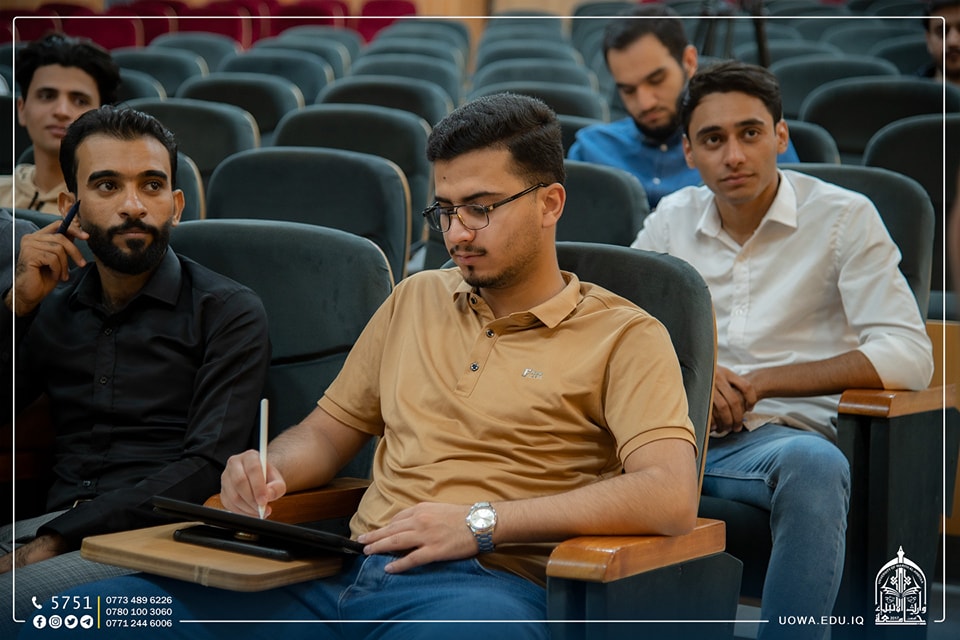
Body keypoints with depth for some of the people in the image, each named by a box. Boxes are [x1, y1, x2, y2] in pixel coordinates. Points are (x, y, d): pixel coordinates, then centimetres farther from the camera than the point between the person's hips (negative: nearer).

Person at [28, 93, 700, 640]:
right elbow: (329, 430, 28)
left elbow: (670, 497, -10)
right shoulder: (416, 300, 23)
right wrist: (266, 471, 4)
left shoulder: (624, 336, 5)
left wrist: (481, 522, -14)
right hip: (346, 575, 4)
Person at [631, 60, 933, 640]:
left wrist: (761, 382, -10)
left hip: (778, 433, -3)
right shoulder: (672, 218, 15)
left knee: (815, 463, -40)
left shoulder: (844, 218, 3)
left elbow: (909, 356, -6)